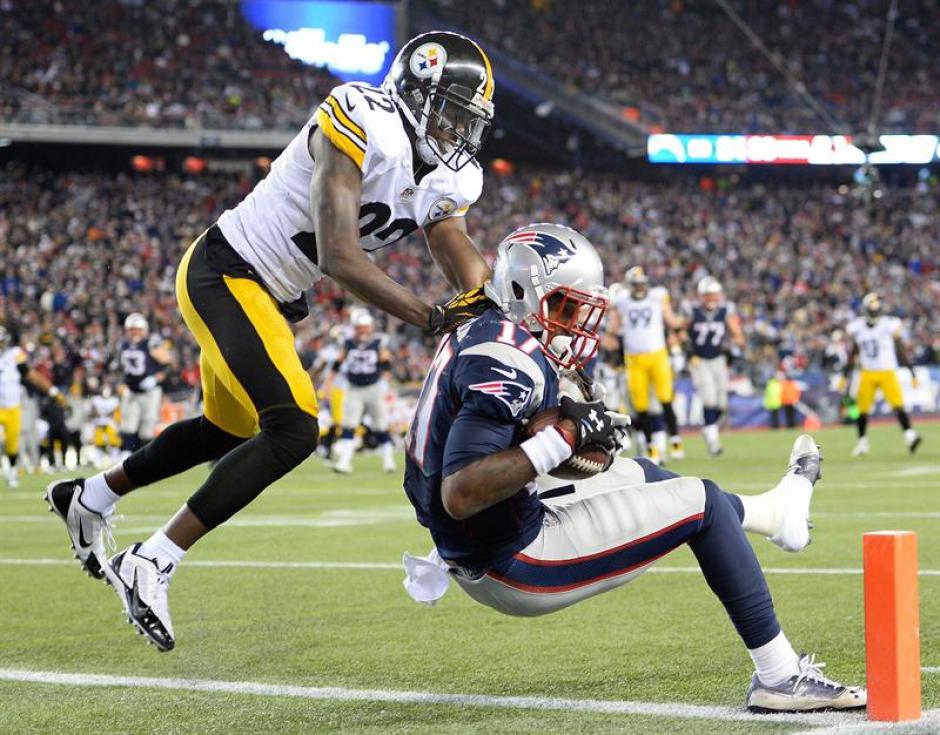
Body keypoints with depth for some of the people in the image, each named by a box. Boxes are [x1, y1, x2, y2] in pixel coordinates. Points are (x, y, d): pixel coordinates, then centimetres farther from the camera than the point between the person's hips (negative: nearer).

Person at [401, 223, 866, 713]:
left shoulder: (479, 336, 6)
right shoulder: (509, 364, -24)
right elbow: (459, 495, -33)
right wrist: (564, 436, -28)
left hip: (475, 561, 10)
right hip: (511, 571, -10)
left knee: (634, 475, 29)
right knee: (701, 504, 0)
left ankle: (771, 510, 51)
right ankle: (780, 677, 4)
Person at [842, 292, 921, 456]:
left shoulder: (890, 325, -8)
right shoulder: (857, 328, 2)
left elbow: (902, 351, -2)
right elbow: (853, 354, 14)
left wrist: (912, 374, -4)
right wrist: (845, 376, 16)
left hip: (887, 372, -3)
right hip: (867, 374, 3)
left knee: (898, 404, -19)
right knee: (863, 410, 5)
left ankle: (909, 435, -23)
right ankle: (862, 441, 21)